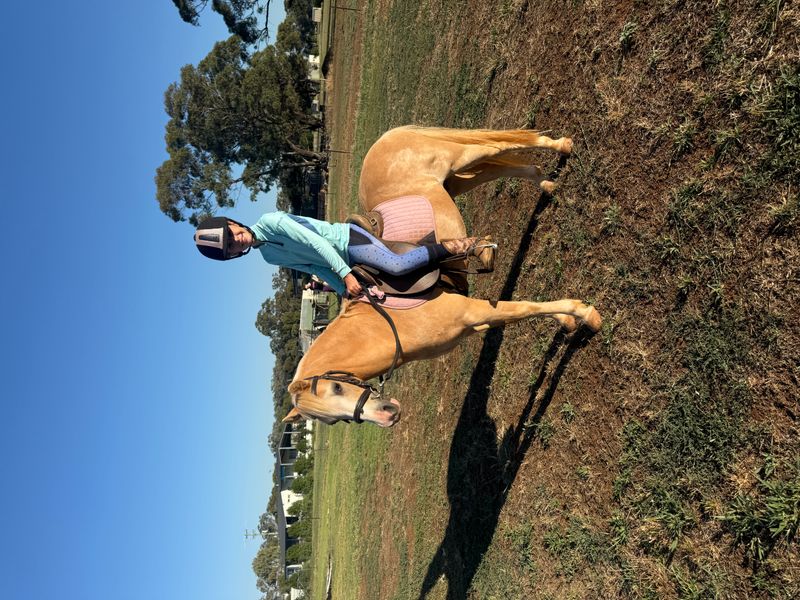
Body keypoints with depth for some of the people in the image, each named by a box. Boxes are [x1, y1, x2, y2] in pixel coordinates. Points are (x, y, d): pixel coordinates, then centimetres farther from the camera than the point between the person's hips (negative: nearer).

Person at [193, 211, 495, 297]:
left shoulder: (269, 222, -13)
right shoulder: (270, 256, 10)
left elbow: (314, 243, -19)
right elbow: (314, 265, 9)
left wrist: (345, 274, -24)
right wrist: (343, 288, -1)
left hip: (347, 238, -8)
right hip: (347, 262, 8)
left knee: (397, 265, -28)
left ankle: (468, 245, -19)